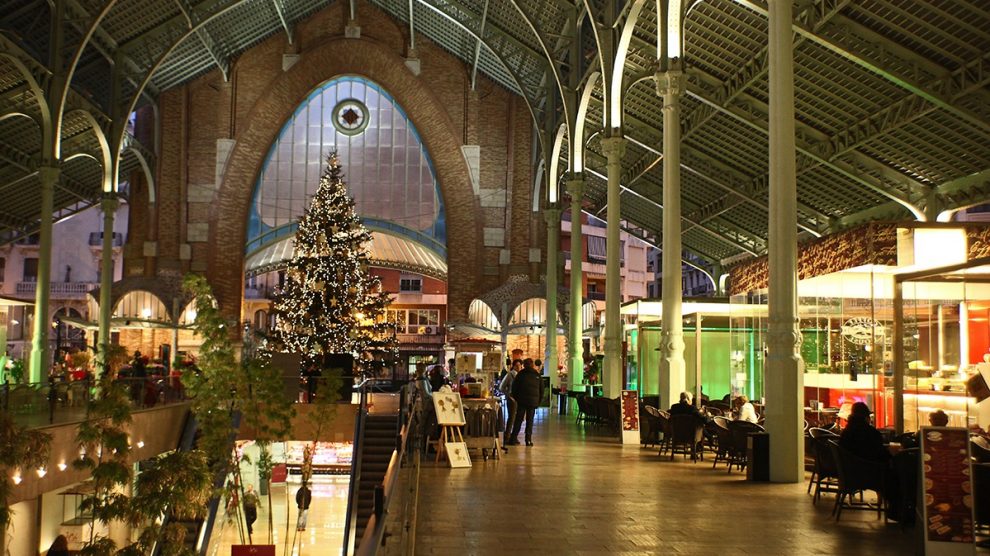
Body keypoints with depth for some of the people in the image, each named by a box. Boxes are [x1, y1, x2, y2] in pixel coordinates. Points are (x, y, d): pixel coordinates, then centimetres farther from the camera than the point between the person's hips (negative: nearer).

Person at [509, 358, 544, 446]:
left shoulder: (520, 374, 0)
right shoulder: (537, 376, 6)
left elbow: (514, 388, 1)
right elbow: (541, 390, 10)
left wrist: (516, 398, 12)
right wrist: (538, 402, 15)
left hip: (522, 400, -1)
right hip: (533, 402, 1)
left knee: (518, 420, 4)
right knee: (530, 421, 6)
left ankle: (513, 438, 0)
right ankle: (528, 439, 1)